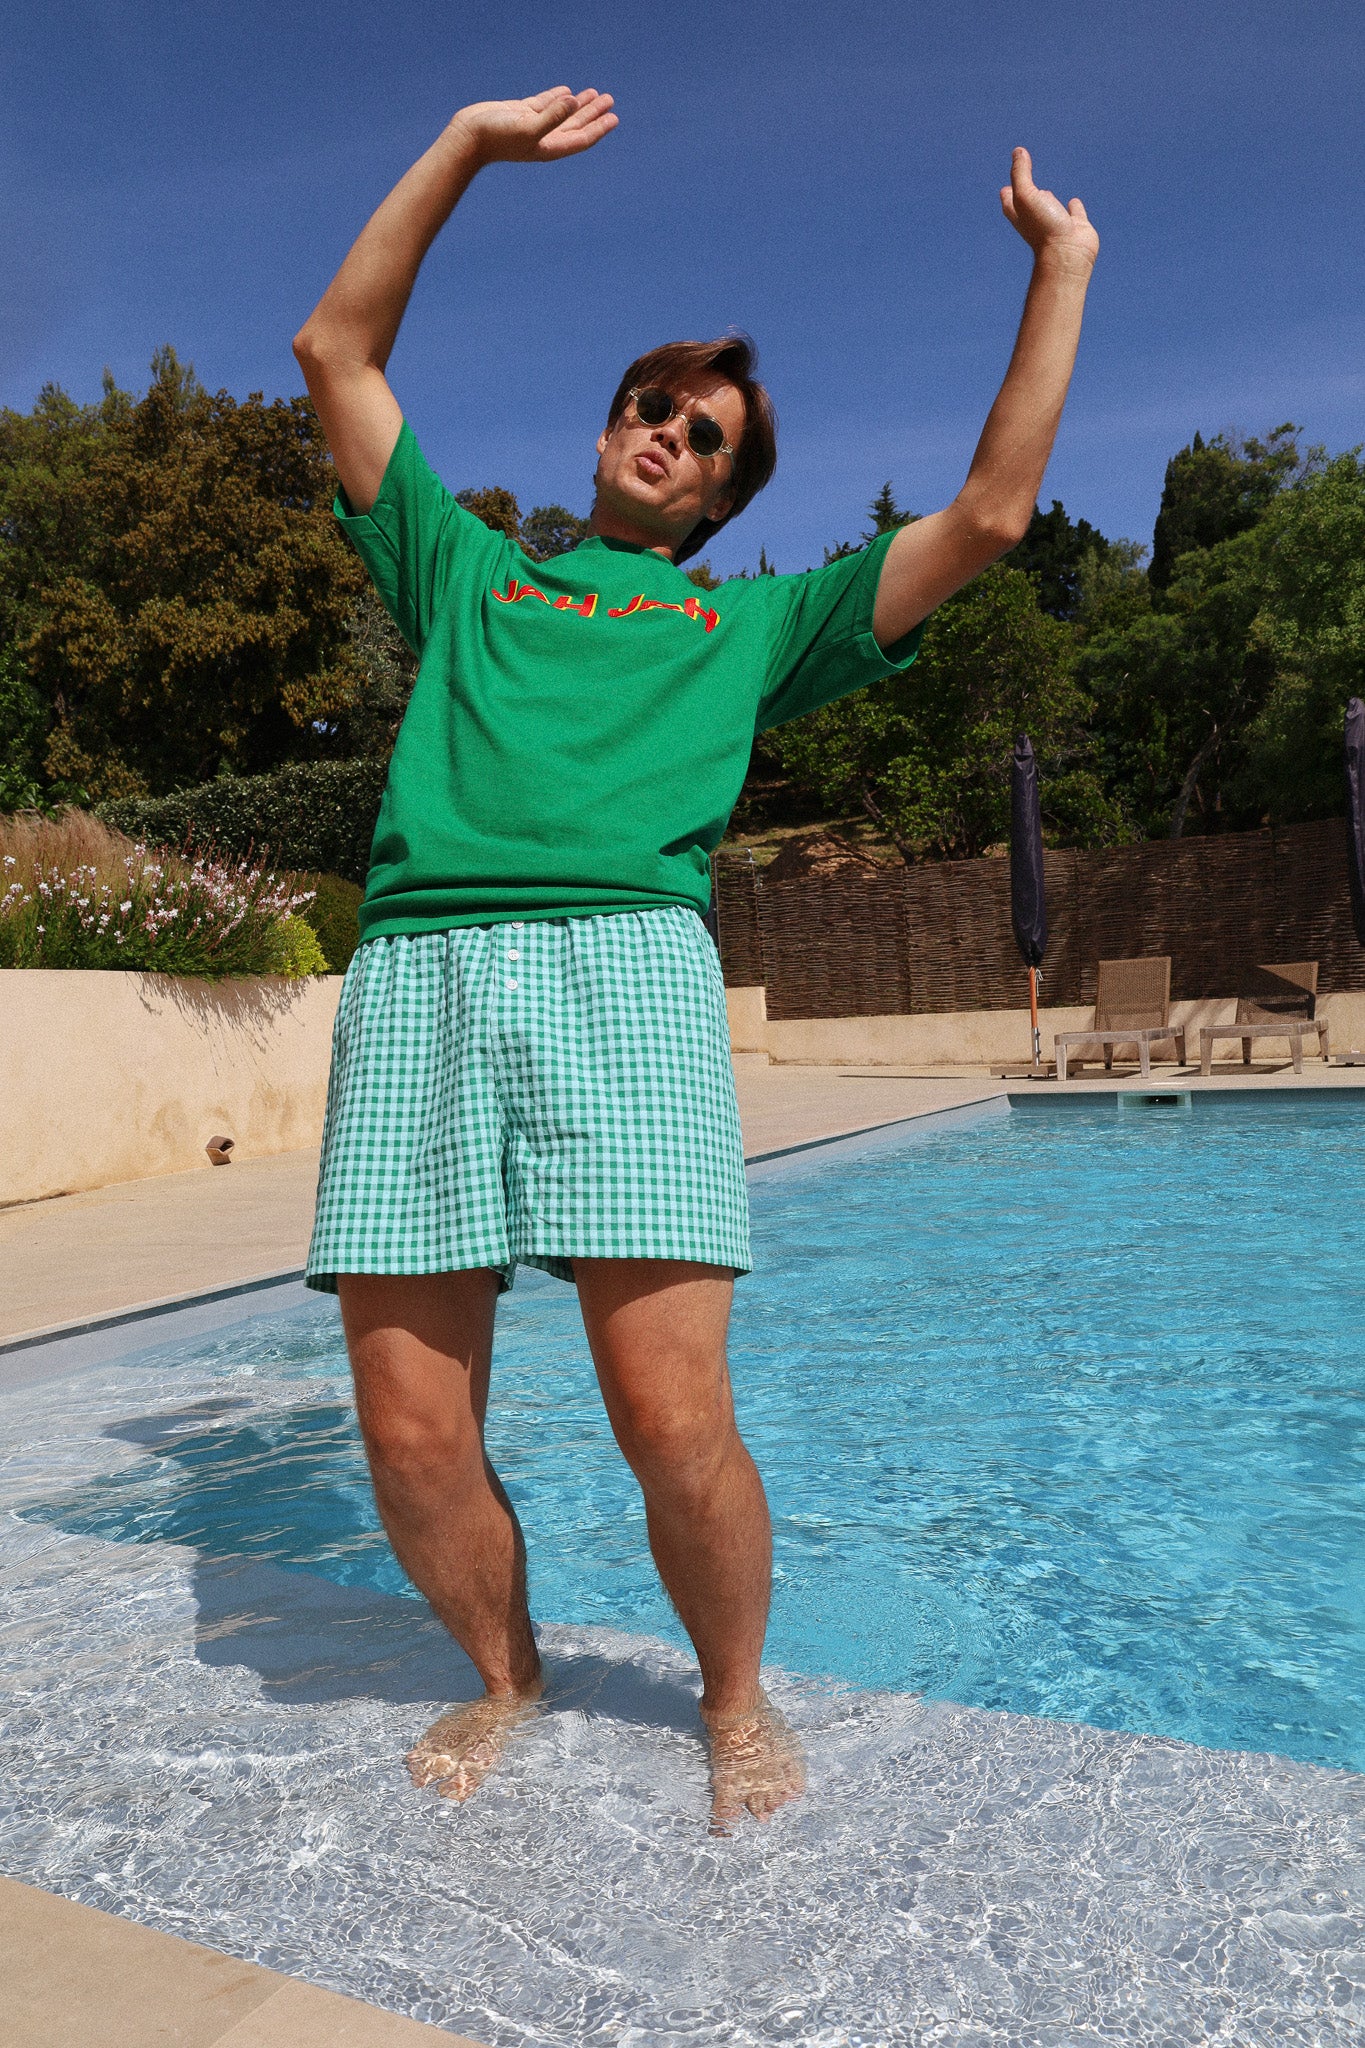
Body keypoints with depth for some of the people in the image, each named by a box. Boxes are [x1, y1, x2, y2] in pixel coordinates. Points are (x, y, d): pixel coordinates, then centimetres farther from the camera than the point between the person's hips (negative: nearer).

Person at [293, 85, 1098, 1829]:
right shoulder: (467, 570, 31)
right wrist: (469, 142, 29)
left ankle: (735, 1698, 19)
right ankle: (504, 1675, 27)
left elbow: (990, 514, 24)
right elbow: (337, 348, 31)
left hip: (626, 965, -1)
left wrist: (1062, 270, 29)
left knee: (675, 1428, -11)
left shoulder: (754, 623, 27)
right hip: (417, 970, 2)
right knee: (413, 1448, -3)